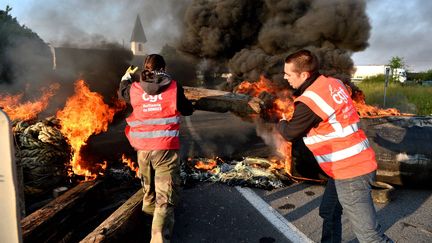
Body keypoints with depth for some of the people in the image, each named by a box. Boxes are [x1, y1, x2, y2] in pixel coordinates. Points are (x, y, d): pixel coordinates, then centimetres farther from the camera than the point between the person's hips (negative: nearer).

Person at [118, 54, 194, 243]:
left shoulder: (135, 88, 4)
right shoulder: (173, 87, -5)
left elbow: (122, 93, 28)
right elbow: (188, 110, 8)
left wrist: (126, 77, 48)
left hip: (142, 147, 4)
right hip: (165, 148, -4)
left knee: (148, 186, 31)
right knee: (166, 197, -4)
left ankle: (149, 207, 56)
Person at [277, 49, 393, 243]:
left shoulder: (309, 102, -22)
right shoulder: (332, 82, 3)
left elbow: (290, 133, -6)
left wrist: (281, 123, 15)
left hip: (350, 171, -9)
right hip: (357, 162, 10)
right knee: (329, 212, 24)